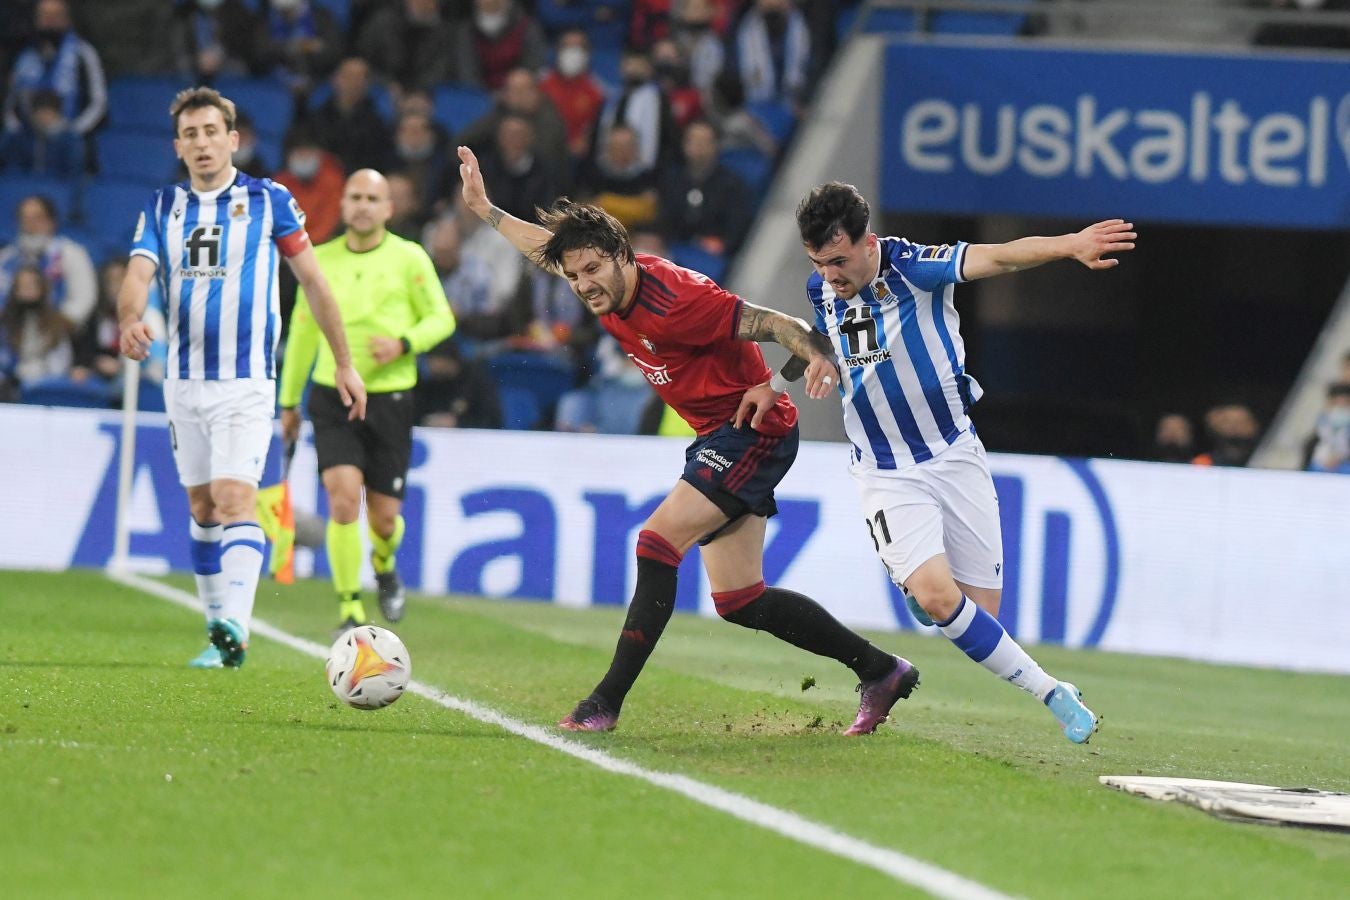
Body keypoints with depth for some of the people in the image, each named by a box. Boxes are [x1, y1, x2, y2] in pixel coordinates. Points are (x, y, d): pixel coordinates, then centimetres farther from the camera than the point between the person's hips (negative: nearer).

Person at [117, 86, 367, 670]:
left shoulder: (269, 201, -2)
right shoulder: (162, 207, 7)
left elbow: (313, 281, 5)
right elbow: (138, 275, -7)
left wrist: (344, 364, 6)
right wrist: (130, 320, -30)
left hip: (246, 381, -5)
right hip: (183, 379, 5)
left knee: (234, 499, -19)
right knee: (201, 506, 11)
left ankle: (234, 629, -31)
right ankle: (217, 627, 22)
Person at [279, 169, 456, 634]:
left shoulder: (409, 259, -1)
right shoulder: (320, 260, 5)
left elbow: (441, 318, 4)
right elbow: (303, 330, 15)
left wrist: (403, 344, -16)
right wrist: (289, 401, 19)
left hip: (391, 399, -1)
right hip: (333, 398, 1)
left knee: (384, 516, 3)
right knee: (343, 499, -18)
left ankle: (384, 564, 40)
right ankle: (349, 610, -10)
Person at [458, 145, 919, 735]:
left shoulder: (673, 299, -25)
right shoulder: (609, 287, -1)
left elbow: (776, 324, -26)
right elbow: (549, 247, 21)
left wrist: (815, 356, -44)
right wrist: (485, 211, 23)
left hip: (754, 430, -9)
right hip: (719, 440, 9)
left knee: (657, 543, -19)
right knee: (740, 603, 7)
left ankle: (607, 702, -18)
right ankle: (880, 671, 16)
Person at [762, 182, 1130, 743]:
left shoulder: (913, 268, -17)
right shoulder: (820, 289, -3)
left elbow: (1000, 257, -35)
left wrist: (1068, 245, -52)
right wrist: (773, 386, 10)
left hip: (956, 457, -2)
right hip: (887, 475, 2)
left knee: (980, 608, 0)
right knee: (935, 596, -21)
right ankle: (1049, 692, -9)